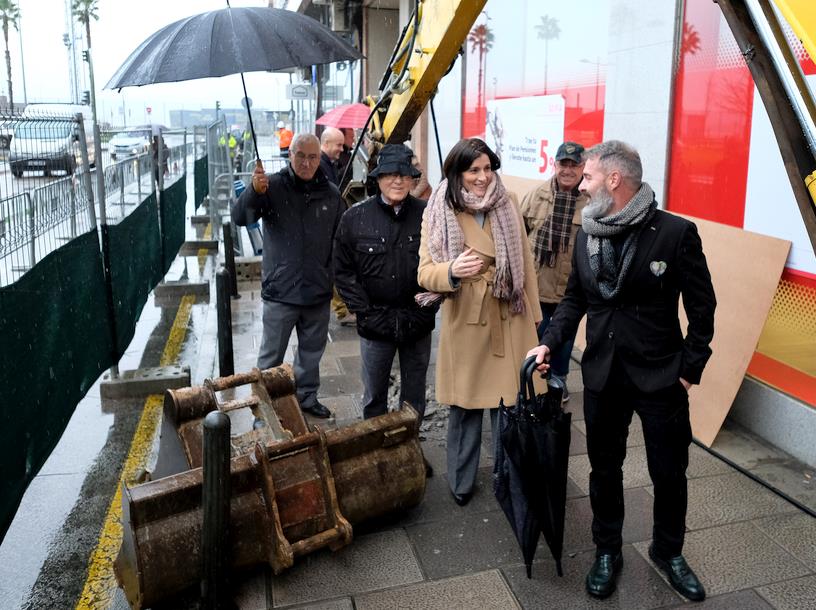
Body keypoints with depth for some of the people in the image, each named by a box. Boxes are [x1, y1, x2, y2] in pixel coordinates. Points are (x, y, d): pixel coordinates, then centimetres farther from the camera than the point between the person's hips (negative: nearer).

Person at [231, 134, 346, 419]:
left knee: (312, 351, 20)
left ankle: (307, 397, 39)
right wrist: (254, 192, -40)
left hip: (318, 292, 4)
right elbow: (239, 218, -21)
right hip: (280, 291, -4)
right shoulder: (273, 186, -9)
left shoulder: (331, 194, 2)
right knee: (271, 356, 10)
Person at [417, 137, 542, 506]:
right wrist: (451, 270, -30)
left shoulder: (507, 207, 4)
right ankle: (461, 482, 28)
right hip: (464, 320, -2)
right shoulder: (438, 213, -4)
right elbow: (425, 272, -8)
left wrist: (535, 316, 12)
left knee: (509, 403, 6)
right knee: (464, 406, 8)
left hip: (509, 320, 2)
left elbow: (524, 264, 10)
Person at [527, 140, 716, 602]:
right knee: (605, 467, 16)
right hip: (602, 373, 4)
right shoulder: (587, 235, 2)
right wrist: (550, 342, -3)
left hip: (660, 375, -3)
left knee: (670, 472, 12)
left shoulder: (676, 232, -13)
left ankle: (669, 552, 37)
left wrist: (690, 370, -8)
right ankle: (607, 551, 36)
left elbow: (701, 307, -7)